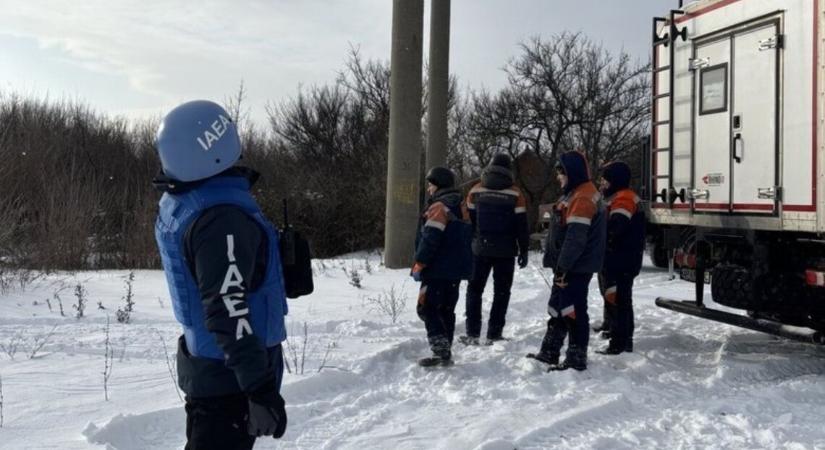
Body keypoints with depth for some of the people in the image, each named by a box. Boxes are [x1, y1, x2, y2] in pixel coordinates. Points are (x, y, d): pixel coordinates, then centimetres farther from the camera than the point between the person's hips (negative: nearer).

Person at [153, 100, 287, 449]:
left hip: (202, 360, 9)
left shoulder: (174, 204, 2)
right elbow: (229, 312, -30)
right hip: (232, 372, -9)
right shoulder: (222, 217, -27)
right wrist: (261, 388, -27)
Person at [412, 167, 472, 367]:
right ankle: (444, 352, 17)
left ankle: (441, 350, -14)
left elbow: (429, 240, -21)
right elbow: (465, 237, 20)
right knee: (446, 311, 14)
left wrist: (418, 266, -15)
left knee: (427, 309, -5)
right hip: (456, 270, 9)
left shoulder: (438, 208, -15)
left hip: (437, 270, -9)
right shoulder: (460, 208, 16)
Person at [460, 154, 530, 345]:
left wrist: (466, 246, 17)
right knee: (501, 292, 7)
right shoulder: (515, 194, -5)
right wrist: (524, 250, 3)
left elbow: (468, 220, 7)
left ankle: (472, 333, 7)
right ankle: (494, 335, 4)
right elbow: (521, 225, -4)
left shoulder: (476, 190, 1)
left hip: (480, 249, 2)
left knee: (474, 289, 12)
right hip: (505, 251, -1)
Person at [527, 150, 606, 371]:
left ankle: (576, 359, 3)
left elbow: (575, 237, -25)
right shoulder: (575, 194, 16)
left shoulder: (583, 198, -19)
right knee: (557, 308, 17)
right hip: (569, 266, 11)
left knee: (573, 311, -5)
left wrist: (562, 266, -23)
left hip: (576, 268, -11)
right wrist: (559, 266, 22)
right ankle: (549, 353, 27)